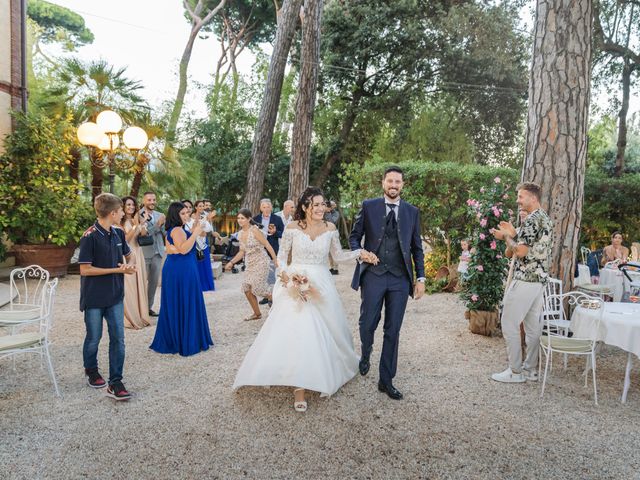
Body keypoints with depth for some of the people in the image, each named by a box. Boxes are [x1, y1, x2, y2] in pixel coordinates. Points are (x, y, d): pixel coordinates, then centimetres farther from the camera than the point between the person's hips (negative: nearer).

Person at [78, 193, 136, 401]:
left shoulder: (118, 233, 2)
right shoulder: (90, 237, -17)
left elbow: (130, 255, 16)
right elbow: (85, 269, -18)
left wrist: (130, 265, -7)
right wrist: (117, 270, -17)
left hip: (115, 296, 5)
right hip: (94, 298, -5)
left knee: (118, 339, 2)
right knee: (94, 337, 12)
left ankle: (115, 383, 9)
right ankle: (91, 370, 39)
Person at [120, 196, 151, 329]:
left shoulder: (138, 220, 12)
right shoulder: (120, 222, -5)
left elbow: (143, 237, 3)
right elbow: (125, 239, -11)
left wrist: (141, 224, -11)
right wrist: (135, 225, -15)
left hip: (137, 254, 5)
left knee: (139, 284, 8)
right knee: (128, 286, -2)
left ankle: (140, 316, 18)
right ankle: (130, 317, 7)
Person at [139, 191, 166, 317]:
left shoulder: (159, 215, 9)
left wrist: (162, 224, -14)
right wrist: (157, 224, -20)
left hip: (158, 253, 6)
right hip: (144, 253, -5)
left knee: (154, 281, 11)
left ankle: (149, 307, 21)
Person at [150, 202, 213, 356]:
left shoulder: (174, 230, 15)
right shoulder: (177, 230, -16)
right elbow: (183, 249, -28)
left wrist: (192, 231, 11)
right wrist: (196, 233, -24)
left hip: (177, 270, 10)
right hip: (182, 271, -10)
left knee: (175, 306, 15)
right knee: (185, 306, -2)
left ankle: (171, 340, 25)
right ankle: (187, 343, 7)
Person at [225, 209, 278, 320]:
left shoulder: (254, 230, -15)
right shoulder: (240, 234, 7)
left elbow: (267, 245, -15)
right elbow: (242, 251, 14)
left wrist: (275, 260, -17)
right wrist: (231, 262, 7)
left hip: (260, 262, -7)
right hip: (250, 264, 7)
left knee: (257, 287, -11)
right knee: (247, 288, 4)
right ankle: (257, 313, 19)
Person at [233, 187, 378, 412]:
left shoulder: (330, 228, 1)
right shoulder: (292, 227, -5)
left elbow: (339, 255, 11)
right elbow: (281, 256, 3)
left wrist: (360, 253, -3)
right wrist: (284, 273, -15)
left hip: (321, 286, 3)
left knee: (325, 333, 10)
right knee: (297, 334, -10)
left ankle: (324, 377, 35)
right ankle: (298, 387, -4)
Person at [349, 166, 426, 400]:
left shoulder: (412, 211, 9)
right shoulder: (369, 206, 4)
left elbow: (417, 247, 11)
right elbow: (354, 236, 9)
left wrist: (420, 278, 5)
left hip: (400, 278, 1)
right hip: (373, 275, -1)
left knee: (393, 331, 5)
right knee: (367, 324, 2)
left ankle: (386, 380, 18)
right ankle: (365, 355, 36)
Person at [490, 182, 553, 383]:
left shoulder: (531, 220, -16)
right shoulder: (545, 219, 15)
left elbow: (520, 251, -21)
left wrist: (507, 237, -6)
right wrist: (513, 234, 10)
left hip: (524, 280, -10)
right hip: (539, 279, 10)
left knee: (509, 324, -3)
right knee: (533, 325, 13)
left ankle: (515, 372, 2)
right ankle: (530, 369, 20)